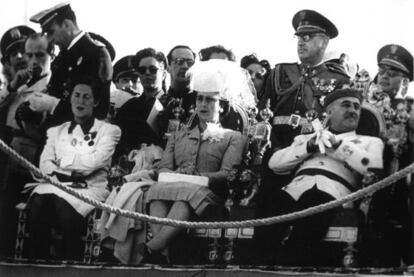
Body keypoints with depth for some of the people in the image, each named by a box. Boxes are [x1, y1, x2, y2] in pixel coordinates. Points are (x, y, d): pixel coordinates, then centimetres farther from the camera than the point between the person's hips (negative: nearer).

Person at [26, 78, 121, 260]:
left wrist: (63, 160, 2)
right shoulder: (56, 131, 23)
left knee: (65, 205, -37)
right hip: (56, 184, 3)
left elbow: (95, 161, -5)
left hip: (90, 187, -3)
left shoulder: (109, 130, 12)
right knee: (39, 202, -33)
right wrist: (67, 175, -11)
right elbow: (45, 164, 8)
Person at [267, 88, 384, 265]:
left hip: (332, 193, -3)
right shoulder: (307, 137, 34)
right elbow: (274, 163, 19)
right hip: (295, 189, 3)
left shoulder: (370, 141, 27)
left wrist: (337, 144, 4)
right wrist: (309, 147, 6)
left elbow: (374, 167, 4)